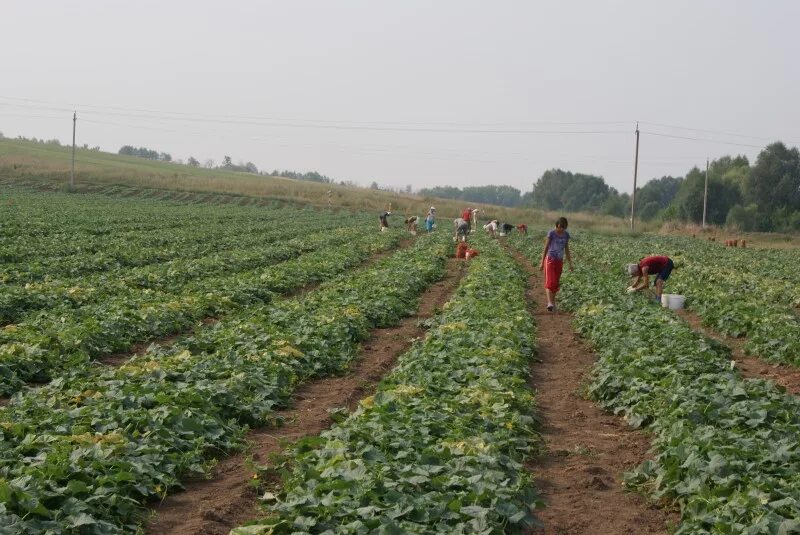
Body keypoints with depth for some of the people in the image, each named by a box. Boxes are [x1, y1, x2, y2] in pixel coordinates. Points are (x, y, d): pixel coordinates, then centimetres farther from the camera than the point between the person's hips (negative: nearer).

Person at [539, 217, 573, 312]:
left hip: (559, 261, 4)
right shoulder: (551, 234, -10)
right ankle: (550, 303, -22)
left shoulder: (566, 235, 2)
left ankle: (552, 302, 19)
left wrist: (570, 263, 7)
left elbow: (567, 249, 9)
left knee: (556, 283, 7)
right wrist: (542, 263, -8)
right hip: (550, 260, -4)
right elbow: (546, 248, -7)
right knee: (550, 282, -14)